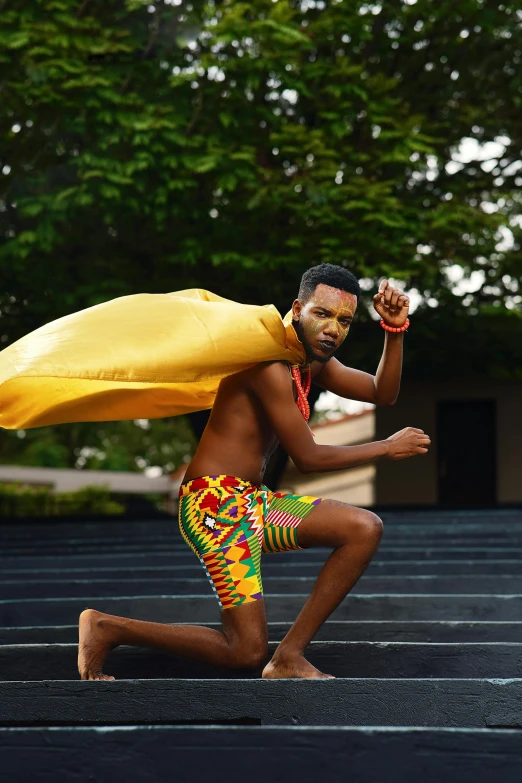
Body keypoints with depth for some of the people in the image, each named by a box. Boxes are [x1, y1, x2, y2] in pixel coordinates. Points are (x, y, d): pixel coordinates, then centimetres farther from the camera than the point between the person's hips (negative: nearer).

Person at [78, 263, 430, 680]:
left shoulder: (313, 360, 13)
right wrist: (388, 448, -6)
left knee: (366, 529, 0)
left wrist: (395, 330, -5)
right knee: (247, 652, -10)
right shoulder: (270, 362, -19)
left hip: (254, 502, 10)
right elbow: (308, 458, -17)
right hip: (216, 502, -10)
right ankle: (107, 628, 3)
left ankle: (290, 657, 1)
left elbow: (382, 393, 10)